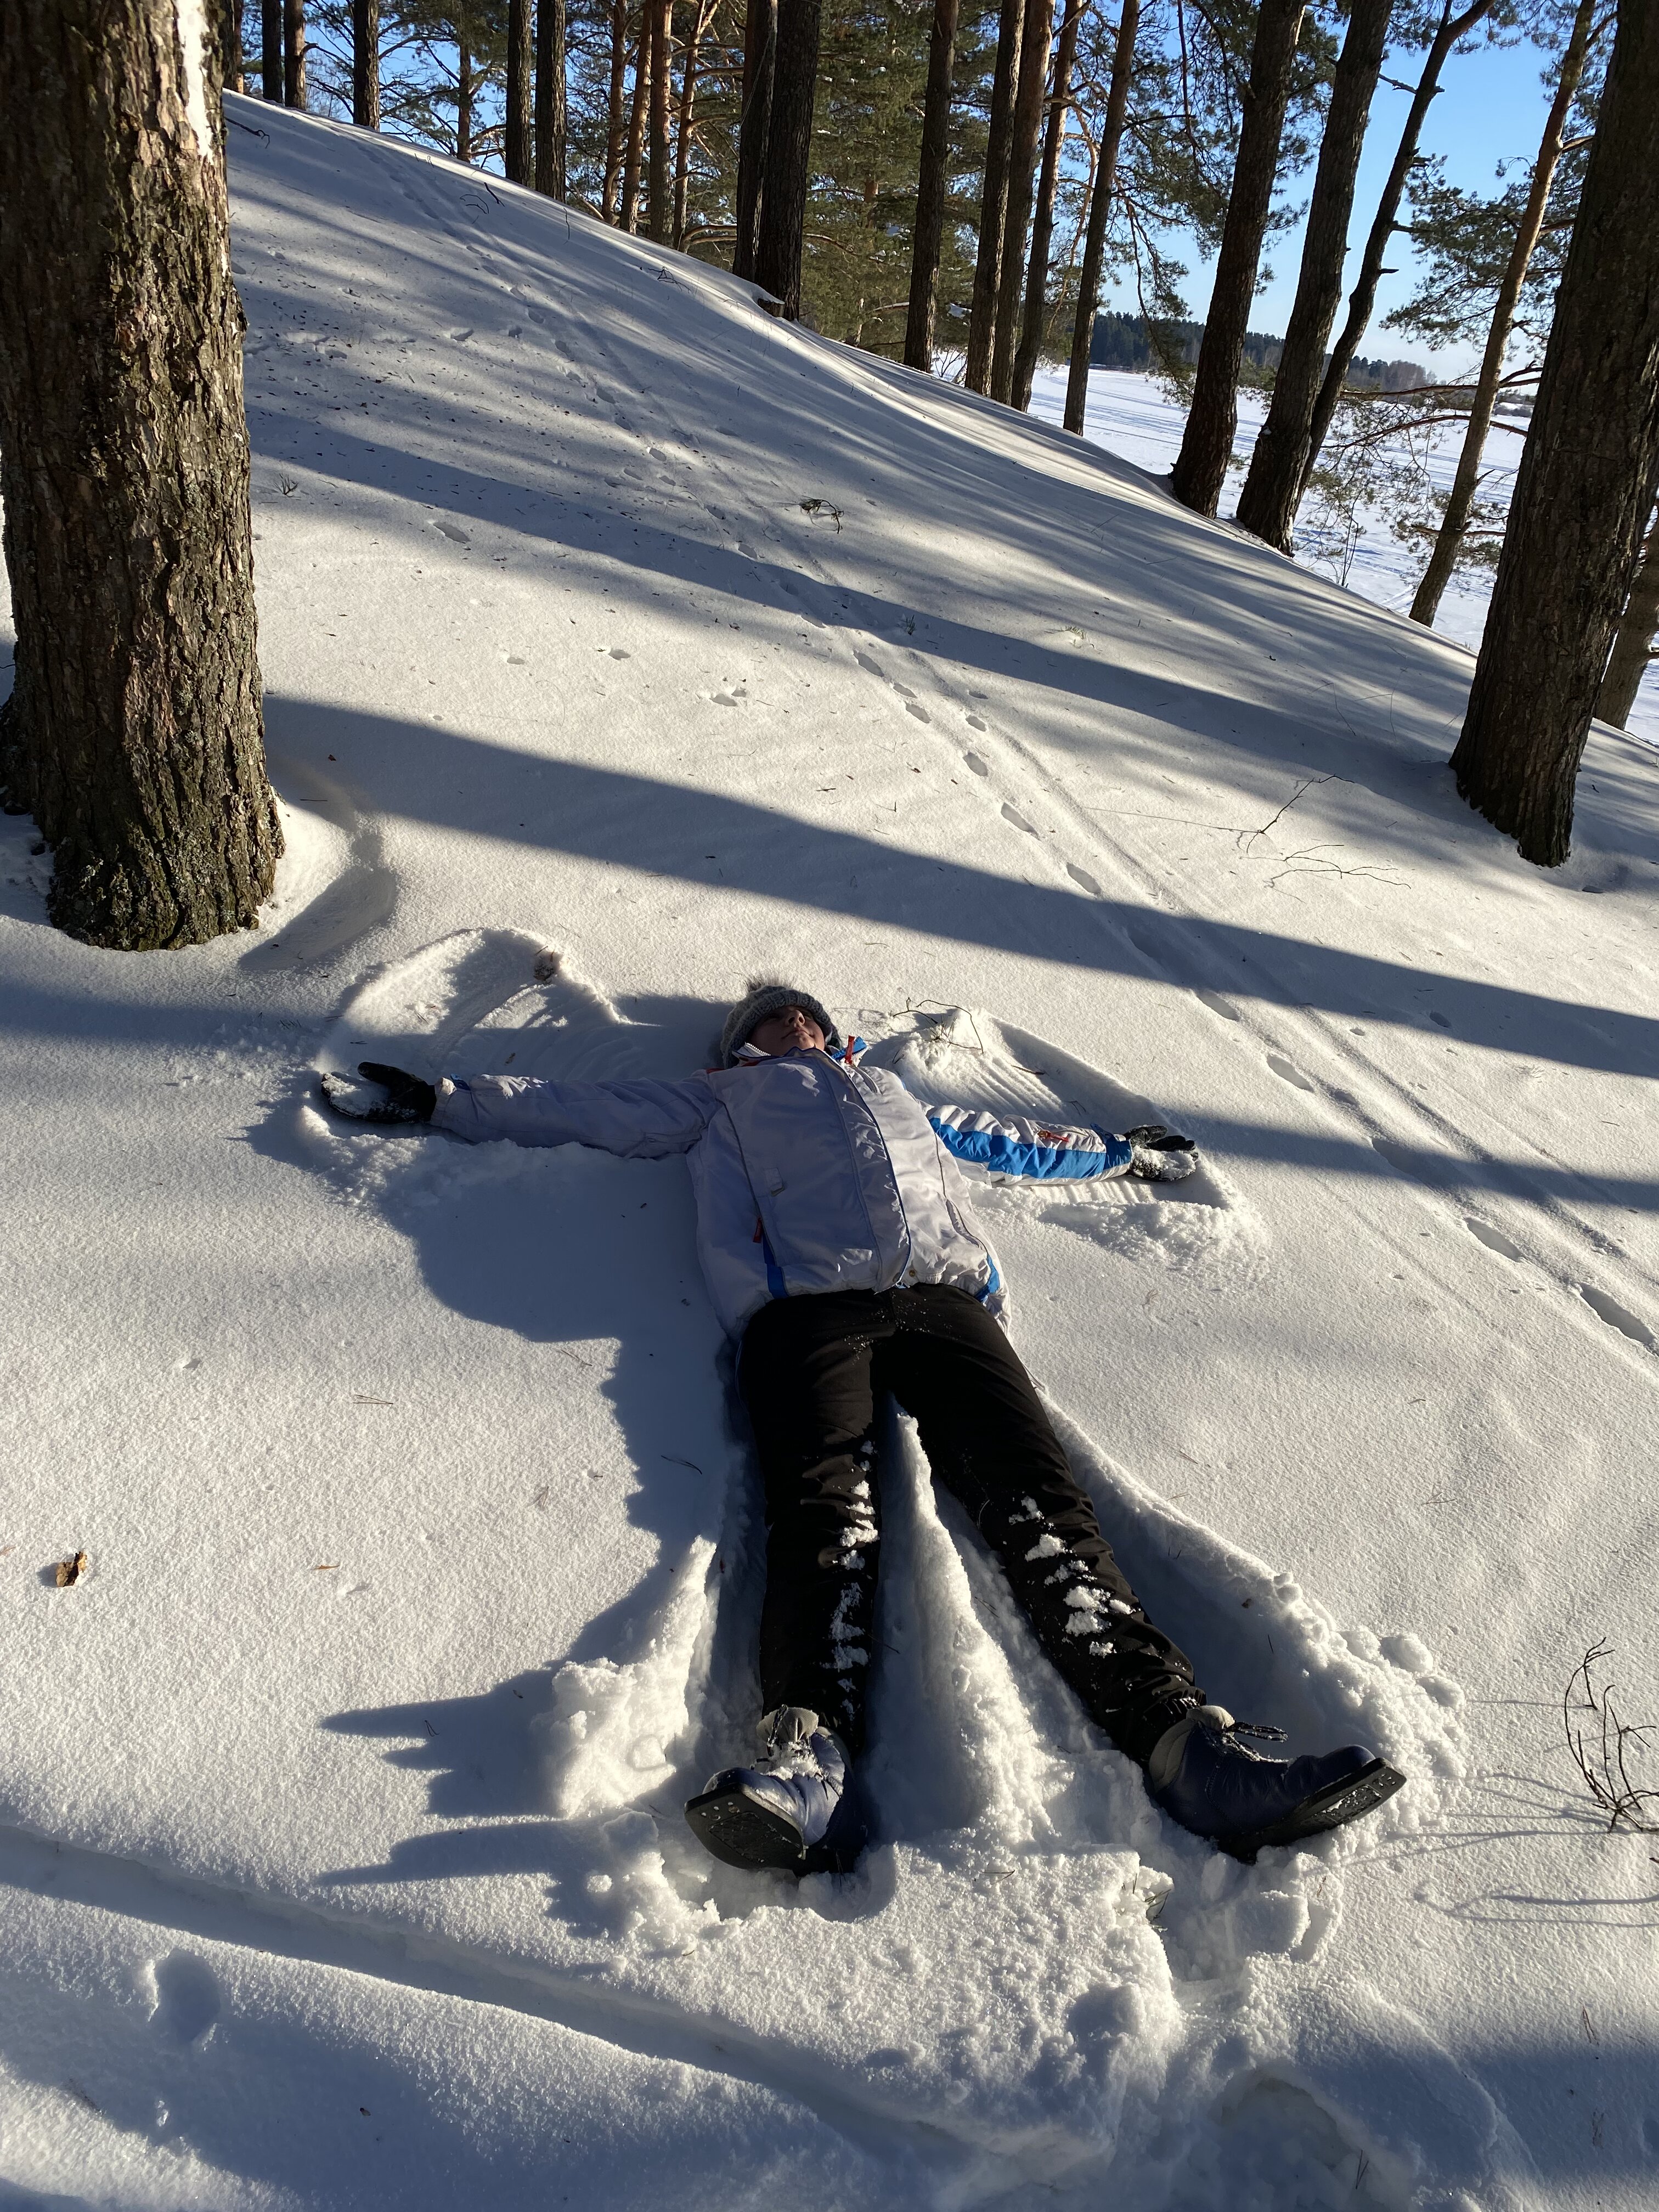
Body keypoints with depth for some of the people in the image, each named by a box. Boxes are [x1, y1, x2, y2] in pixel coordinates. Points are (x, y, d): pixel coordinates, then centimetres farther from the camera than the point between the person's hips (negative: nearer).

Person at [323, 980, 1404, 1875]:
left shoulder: (893, 1093, 42)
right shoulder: (721, 1101, 36)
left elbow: (1009, 1140, 52)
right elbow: (575, 1107, 36)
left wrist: (1125, 1150, 58)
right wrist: (431, 1097, 35)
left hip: (945, 1298, 2)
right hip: (805, 1308, -2)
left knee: (1041, 1502, -21)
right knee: (829, 1514, -30)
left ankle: (1188, 1738, -36)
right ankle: (811, 1762, -51)